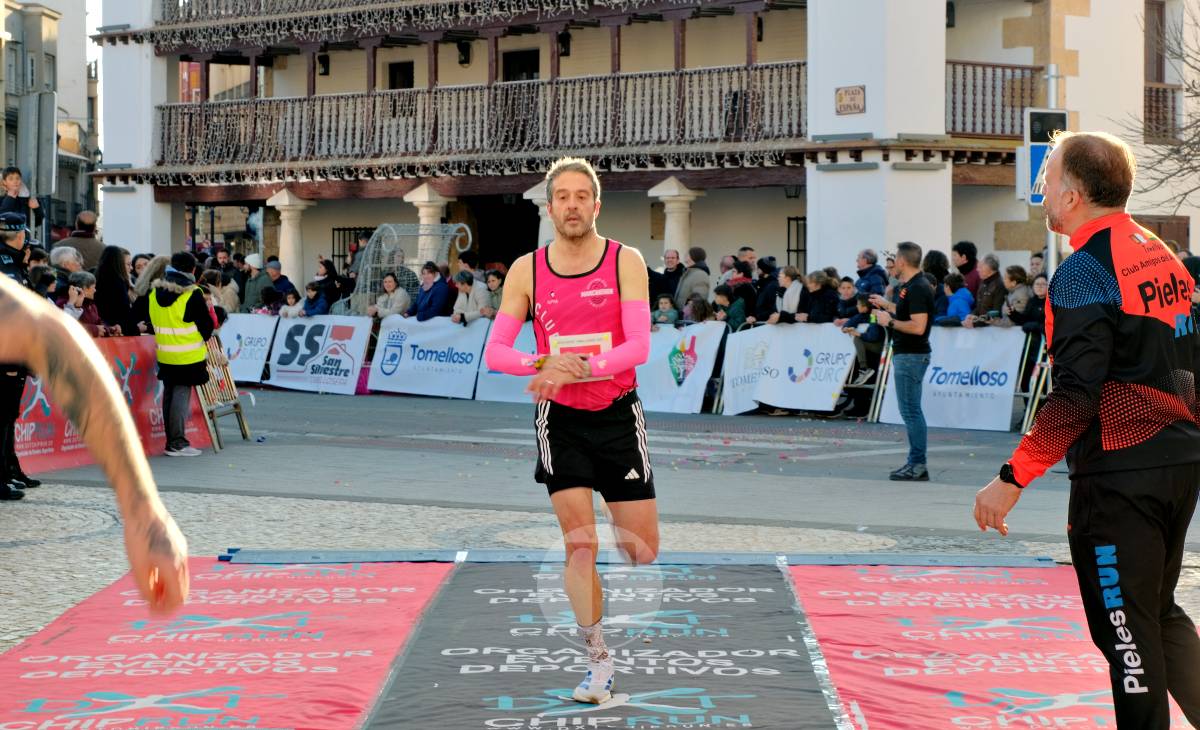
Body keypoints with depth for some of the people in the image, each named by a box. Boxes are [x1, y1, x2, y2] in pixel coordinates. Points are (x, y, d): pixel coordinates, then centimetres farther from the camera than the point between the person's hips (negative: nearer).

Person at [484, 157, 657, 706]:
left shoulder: (626, 262, -7)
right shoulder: (527, 270, -2)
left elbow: (639, 346, -17)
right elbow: (495, 351, -3)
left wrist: (578, 368, -30)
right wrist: (542, 363, -23)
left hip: (618, 414, 0)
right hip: (560, 418, 0)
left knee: (643, 551, 4)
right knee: (580, 546, -9)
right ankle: (598, 662, 4)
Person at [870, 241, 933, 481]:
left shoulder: (917, 288, -19)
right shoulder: (910, 286, 12)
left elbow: (918, 326, -25)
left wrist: (890, 321, -15)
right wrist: (886, 305, 26)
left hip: (910, 356, -11)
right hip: (908, 354, 11)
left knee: (910, 411, -7)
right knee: (912, 411, 13)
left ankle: (917, 465, -5)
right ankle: (916, 464, 17)